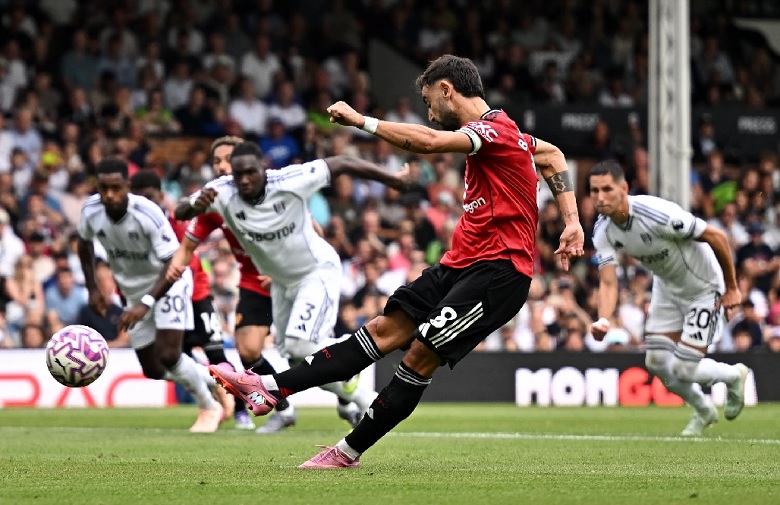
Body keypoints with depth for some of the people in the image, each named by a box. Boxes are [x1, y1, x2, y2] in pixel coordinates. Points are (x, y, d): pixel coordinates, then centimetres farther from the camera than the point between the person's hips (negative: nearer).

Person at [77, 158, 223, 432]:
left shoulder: (148, 213, -32)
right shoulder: (91, 211, -17)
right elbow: (84, 243, 8)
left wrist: (146, 304, -38)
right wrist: (92, 288, 3)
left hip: (168, 283, -6)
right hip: (134, 291, 6)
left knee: (168, 355, -20)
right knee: (152, 369, 7)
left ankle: (209, 409, 5)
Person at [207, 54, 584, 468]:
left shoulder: (494, 128, -14)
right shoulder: (494, 133, 17)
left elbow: (429, 141, -31)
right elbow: (552, 154, 33)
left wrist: (360, 121, -23)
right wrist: (571, 221, 23)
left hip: (498, 270, -10)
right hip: (462, 264, 10)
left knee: (422, 353, -14)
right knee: (385, 329, 0)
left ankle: (348, 452, -8)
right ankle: (271, 388, -9)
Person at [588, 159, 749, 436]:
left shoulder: (659, 214, -36)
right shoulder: (602, 231, -16)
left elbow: (717, 237, -25)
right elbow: (608, 282, -19)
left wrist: (732, 288, -14)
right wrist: (604, 320, -41)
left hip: (704, 288, -6)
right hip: (667, 287, 6)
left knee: (684, 369, -8)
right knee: (657, 362, 3)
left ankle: (734, 376, 25)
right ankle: (704, 411, 30)